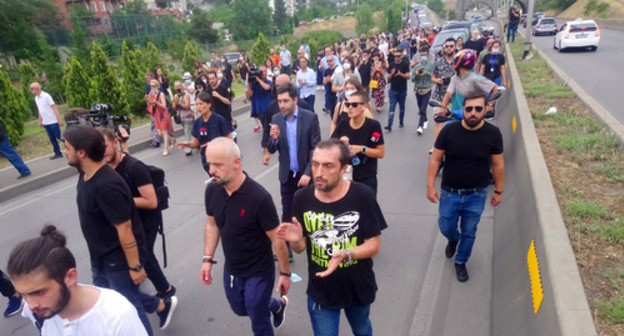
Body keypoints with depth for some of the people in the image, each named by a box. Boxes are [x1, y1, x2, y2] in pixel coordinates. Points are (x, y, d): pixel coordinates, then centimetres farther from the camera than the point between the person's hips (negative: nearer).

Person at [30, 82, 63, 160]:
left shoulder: (46, 96, -13)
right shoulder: (36, 98, 9)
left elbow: (54, 107, -15)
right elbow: (39, 110, 18)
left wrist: (59, 119, -19)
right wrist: (40, 121, 18)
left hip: (53, 121, -7)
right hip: (46, 123, 7)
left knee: (59, 137, -4)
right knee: (52, 139, 9)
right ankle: (58, 153, 16)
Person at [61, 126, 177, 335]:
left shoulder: (107, 185, -31)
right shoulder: (86, 174, -1)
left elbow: (124, 229, -27)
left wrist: (135, 266, -21)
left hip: (119, 259, -9)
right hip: (101, 256, 10)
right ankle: (161, 305, 43)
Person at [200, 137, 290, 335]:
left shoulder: (259, 198, -30)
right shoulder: (212, 190, -12)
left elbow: (277, 239, -20)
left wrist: (285, 273, -11)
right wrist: (208, 259, 4)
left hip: (259, 273, -6)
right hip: (231, 270, 6)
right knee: (240, 310, 27)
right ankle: (277, 306, 53)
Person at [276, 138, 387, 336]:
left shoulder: (362, 196, -22)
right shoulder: (302, 197, -15)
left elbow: (374, 245, -16)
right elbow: (301, 248, -5)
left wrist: (346, 255, -34)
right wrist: (296, 240, -28)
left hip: (358, 288, 1)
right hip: (320, 291, 0)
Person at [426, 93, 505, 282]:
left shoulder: (493, 133, -11)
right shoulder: (449, 130, -13)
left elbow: (498, 164, 0)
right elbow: (435, 159, -7)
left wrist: (498, 191, 5)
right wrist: (430, 186, -9)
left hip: (476, 195, 0)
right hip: (449, 192, 0)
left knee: (469, 232, 12)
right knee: (446, 228, 13)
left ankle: (461, 262, 37)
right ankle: (453, 239, 50)